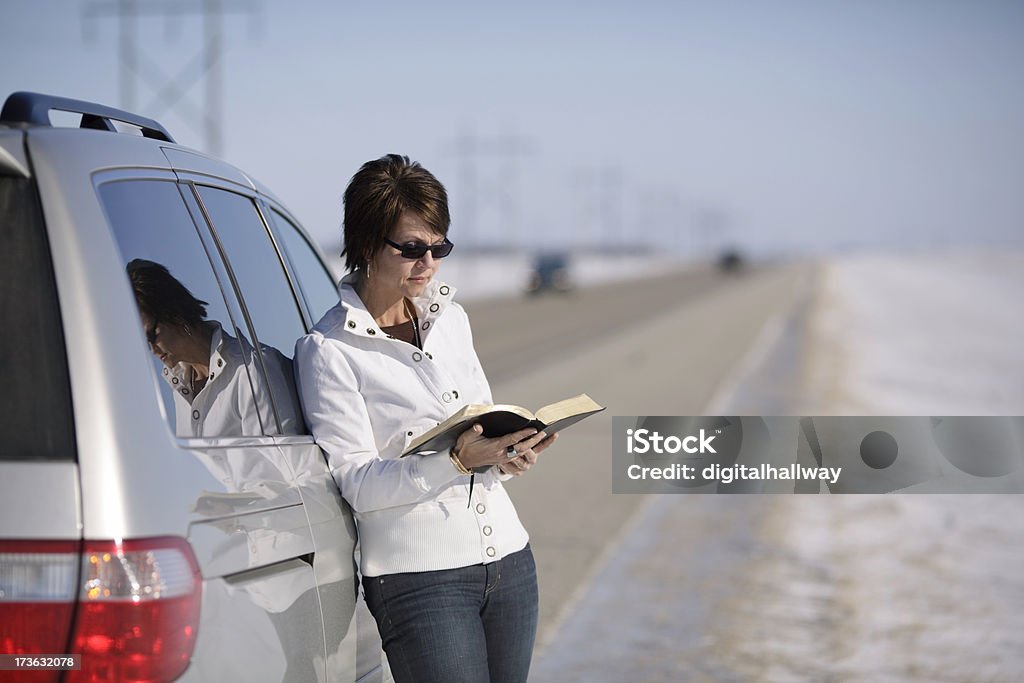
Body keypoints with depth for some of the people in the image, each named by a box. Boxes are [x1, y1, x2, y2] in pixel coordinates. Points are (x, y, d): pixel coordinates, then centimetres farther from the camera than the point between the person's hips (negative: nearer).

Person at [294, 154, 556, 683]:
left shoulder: (450, 317, 12)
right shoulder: (328, 351, -6)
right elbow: (357, 484, -11)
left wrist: (507, 454, -5)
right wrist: (456, 462, -24)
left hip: (508, 557, 6)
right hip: (418, 576, -6)